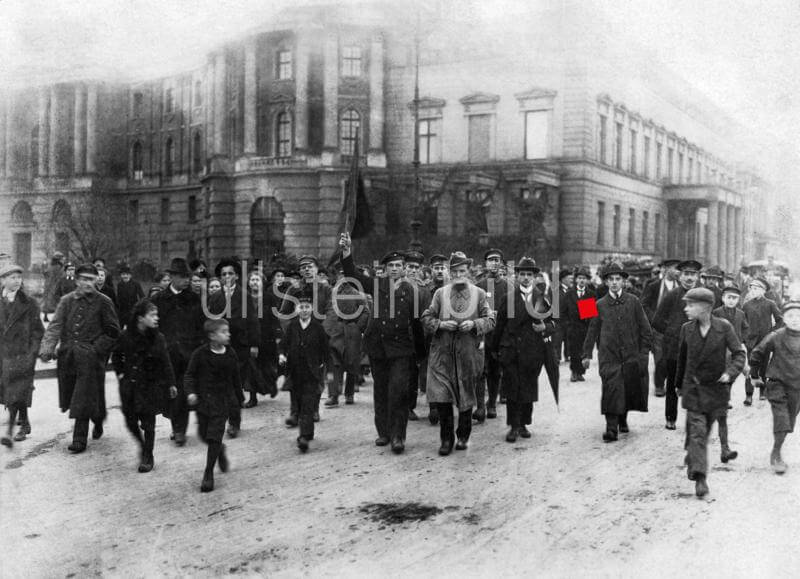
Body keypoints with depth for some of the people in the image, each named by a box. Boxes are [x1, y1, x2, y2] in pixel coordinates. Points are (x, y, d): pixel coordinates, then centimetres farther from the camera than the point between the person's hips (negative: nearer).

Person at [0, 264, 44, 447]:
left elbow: (37, 331, -2)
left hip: (22, 354, -4)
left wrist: (32, 355, -10)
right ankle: (25, 424, 30)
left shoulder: (29, 303, -2)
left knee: (17, 392, -10)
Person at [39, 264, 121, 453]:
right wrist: (47, 347, -16)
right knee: (71, 398, 12)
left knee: (83, 400, -6)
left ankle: (79, 440, 2)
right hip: (68, 356, 4)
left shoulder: (103, 302, -2)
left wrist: (97, 348, -9)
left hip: (91, 358, -4)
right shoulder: (67, 300, 7)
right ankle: (97, 419, 36)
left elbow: (113, 331, 1)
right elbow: (56, 326, -2)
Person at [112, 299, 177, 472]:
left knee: (148, 423, 3)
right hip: (129, 385, 2)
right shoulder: (126, 336, -5)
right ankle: (142, 445, 33)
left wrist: (170, 383, -2)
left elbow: (165, 362, -3)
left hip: (151, 385, -2)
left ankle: (148, 457, 17)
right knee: (130, 422, 6)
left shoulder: (158, 338, -8)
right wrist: (120, 372, 4)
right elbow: (116, 356, 12)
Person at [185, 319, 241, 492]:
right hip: (203, 399, 0)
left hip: (222, 401, 0)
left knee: (214, 436, -7)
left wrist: (240, 398, 16)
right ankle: (220, 451, 41)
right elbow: (189, 375, -3)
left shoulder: (230, 354, 0)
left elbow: (236, 378, 10)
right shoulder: (200, 354, -7)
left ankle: (209, 473, 2)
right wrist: (190, 392, -19)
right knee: (204, 435, 8)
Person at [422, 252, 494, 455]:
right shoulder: (440, 293, 7)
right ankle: (446, 438, 3)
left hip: (468, 352, 0)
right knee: (441, 396, -8)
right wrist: (441, 324, -10)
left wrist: (474, 324, -13)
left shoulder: (479, 294, 6)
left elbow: (490, 320, 6)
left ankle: (463, 436, 26)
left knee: (466, 396, 9)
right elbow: (426, 317, 8)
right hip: (442, 352, 0)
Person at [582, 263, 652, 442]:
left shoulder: (633, 301, 4)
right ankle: (611, 428, -10)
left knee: (630, 389, 9)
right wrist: (587, 354, 5)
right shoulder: (600, 305, 4)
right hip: (609, 355, -1)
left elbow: (644, 328, 7)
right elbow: (592, 331, 7)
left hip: (631, 355, 1)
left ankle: (623, 419, 33)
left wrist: (644, 351, 2)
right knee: (611, 389, -12)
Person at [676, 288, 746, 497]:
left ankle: (692, 460, 39)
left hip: (716, 387, 0)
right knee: (697, 431, -9)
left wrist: (730, 372, -23)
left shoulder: (724, 327, -9)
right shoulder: (687, 329, -3)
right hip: (693, 387, 0)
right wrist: (680, 385, 18)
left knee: (705, 430, 14)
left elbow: (739, 354, -6)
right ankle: (699, 477, -11)